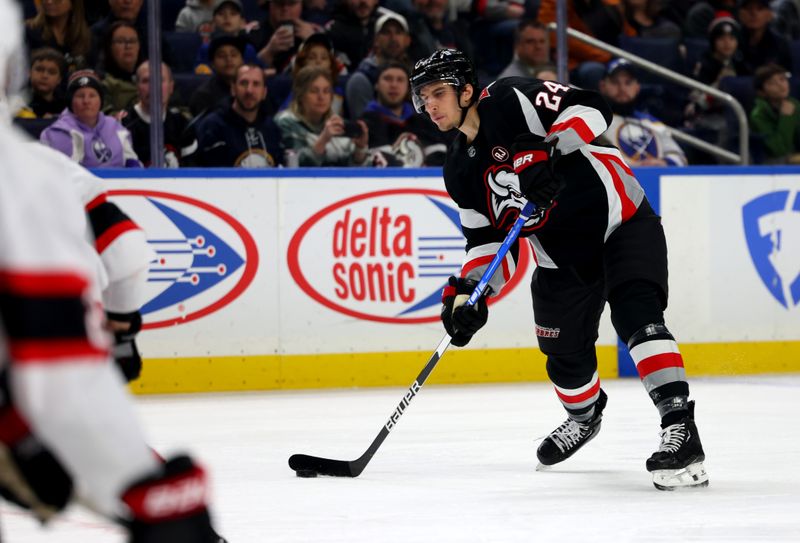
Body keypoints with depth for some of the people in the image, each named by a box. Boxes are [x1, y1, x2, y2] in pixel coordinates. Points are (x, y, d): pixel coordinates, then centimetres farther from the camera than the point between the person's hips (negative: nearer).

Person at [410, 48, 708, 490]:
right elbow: (487, 241, 8)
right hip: (562, 255, 8)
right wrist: (466, 292, -7)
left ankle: (680, 427, -34)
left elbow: (589, 109, -25)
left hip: (621, 221, -8)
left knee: (635, 313, -27)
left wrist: (548, 152, -36)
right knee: (565, 352, 12)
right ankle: (584, 415, 45)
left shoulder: (511, 101, -15)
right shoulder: (460, 172, 7)